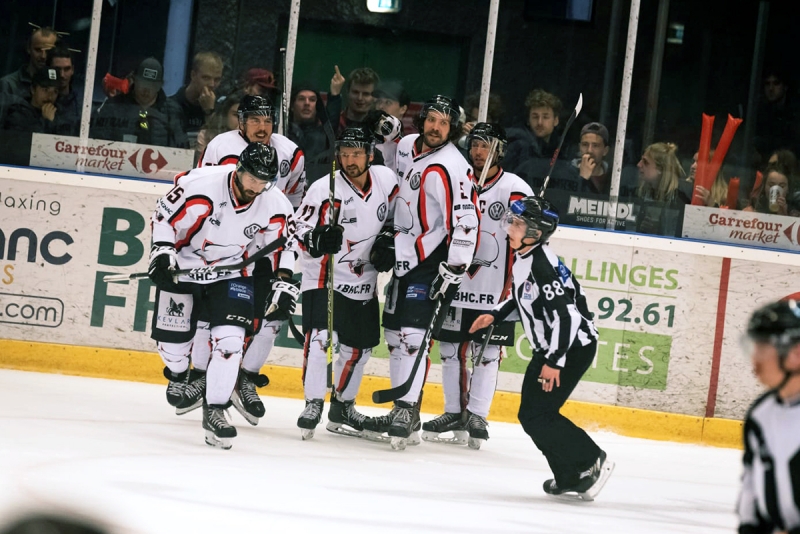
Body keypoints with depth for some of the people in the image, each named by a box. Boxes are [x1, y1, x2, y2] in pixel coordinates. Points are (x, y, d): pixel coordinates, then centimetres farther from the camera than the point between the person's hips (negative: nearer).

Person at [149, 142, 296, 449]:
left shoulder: (276, 208, -14)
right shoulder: (200, 184, -27)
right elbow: (164, 214, -14)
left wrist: (282, 285, -5)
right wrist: (162, 252, -22)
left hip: (232, 273, 2)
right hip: (183, 265, -1)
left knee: (230, 338, -15)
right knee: (171, 337, 2)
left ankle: (215, 410, -5)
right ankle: (178, 373, 39)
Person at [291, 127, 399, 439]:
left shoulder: (387, 181, -6)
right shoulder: (325, 189, -19)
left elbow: (396, 214, 14)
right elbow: (301, 231, -16)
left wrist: (387, 240, -1)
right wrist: (318, 240, -37)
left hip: (364, 279, 5)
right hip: (324, 275, -5)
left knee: (358, 347, 13)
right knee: (319, 337, -22)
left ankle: (342, 408, 29)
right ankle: (313, 404, -12)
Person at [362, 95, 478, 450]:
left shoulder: (451, 168, -19)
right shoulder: (406, 147, 7)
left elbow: (465, 221, -24)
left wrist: (453, 271, -26)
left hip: (431, 260, -9)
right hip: (404, 256, 9)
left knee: (412, 333, -16)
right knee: (394, 332, 10)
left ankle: (408, 414, -17)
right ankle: (402, 408, 17)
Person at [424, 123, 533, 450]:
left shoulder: (516, 190, -5)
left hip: (495, 290, -4)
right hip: (455, 284, 4)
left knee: (487, 354, -2)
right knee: (451, 348, 8)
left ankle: (476, 416, 3)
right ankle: (454, 413, 17)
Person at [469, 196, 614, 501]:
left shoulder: (541, 265, -23)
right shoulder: (524, 260, 8)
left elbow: (565, 313, -28)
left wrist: (554, 362, -25)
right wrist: (495, 316, 14)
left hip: (573, 346, -10)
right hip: (550, 347, 10)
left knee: (537, 415, -11)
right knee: (531, 415, 11)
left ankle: (591, 463, -2)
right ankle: (570, 476, 18)